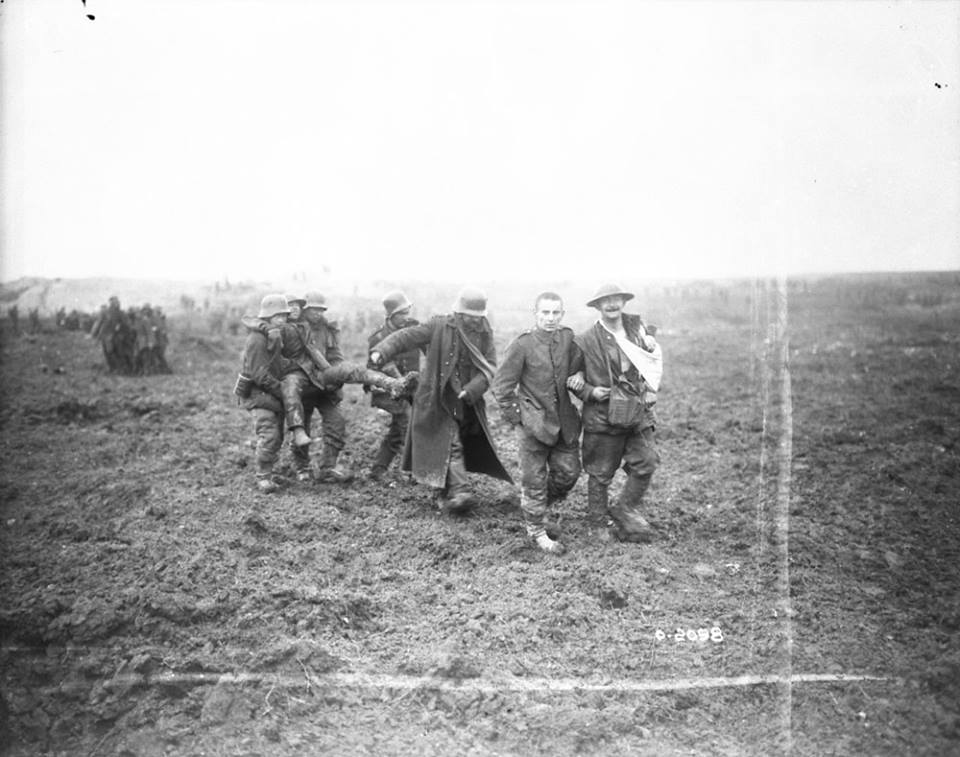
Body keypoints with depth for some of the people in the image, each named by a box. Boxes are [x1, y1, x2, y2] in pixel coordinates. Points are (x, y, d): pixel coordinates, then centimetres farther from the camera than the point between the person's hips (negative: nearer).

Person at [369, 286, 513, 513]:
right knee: (450, 445, -14)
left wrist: (472, 390, -23)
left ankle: (448, 494, 28)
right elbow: (406, 337, -11)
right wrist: (381, 351, -28)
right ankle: (459, 492, -17)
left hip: (467, 402, 4)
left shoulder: (485, 334, 0)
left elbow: (489, 367, -6)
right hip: (438, 400, -4)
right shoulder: (440, 326, -9)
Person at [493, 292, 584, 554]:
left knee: (569, 473, 10)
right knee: (534, 480, 5)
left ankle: (539, 503, 37)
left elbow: (578, 369, 11)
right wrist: (516, 416, -7)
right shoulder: (522, 345, -12)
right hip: (533, 424, -5)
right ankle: (536, 530, 21)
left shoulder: (568, 338, 1)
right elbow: (501, 385, -8)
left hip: (565, 422, 5)